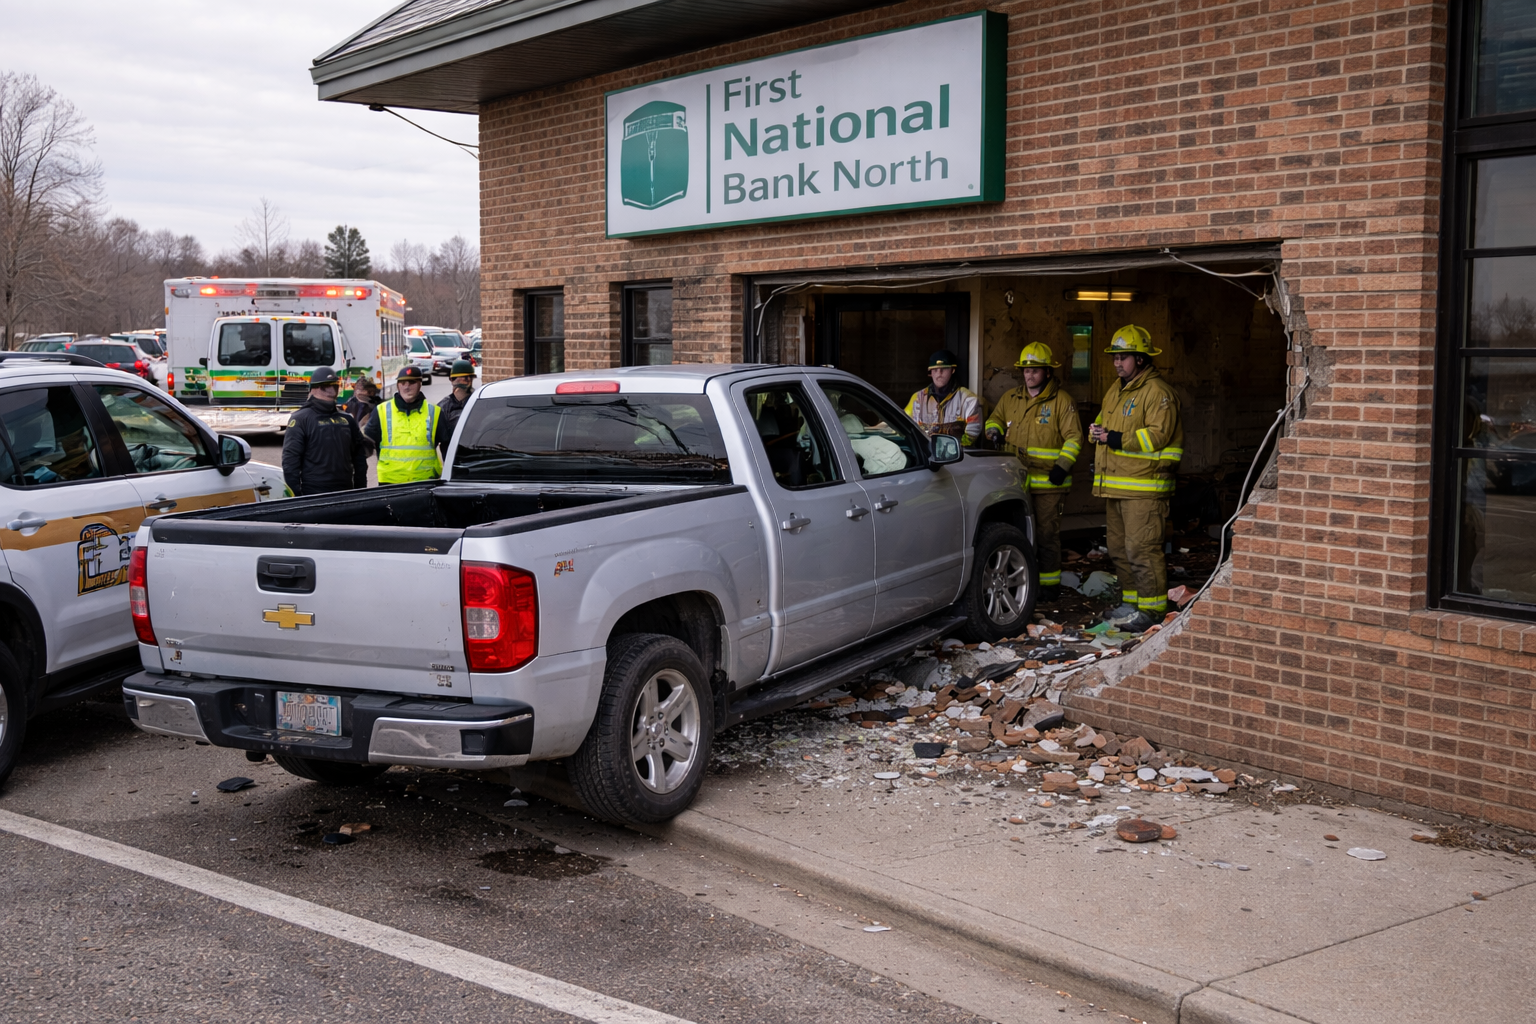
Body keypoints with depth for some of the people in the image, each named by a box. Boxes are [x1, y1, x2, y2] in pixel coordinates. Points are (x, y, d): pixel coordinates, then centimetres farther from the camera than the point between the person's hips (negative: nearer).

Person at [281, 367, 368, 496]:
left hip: (345, 494, 5)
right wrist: (295, 496, -14)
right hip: (314, 495, -5)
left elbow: (359, 457, 18)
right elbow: (290, 460, -8)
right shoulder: (300, 419, -3)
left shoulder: (347, 420, 14)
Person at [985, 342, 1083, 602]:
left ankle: (1049, 583, 10)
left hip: (1049, 483, -5)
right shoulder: (1011, 398, 12)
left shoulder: (1062, 401, -3)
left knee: (1047, 535, 0)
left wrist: (1062, 466, -16)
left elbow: (1074, 437, -6)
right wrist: (994, 431, 3)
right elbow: (995, 418, 27)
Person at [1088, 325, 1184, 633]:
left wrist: (1115, 438, -22)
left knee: (1142, 549, -9)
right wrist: (1098, 435, 7)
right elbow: (1103, 423, 30)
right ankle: (1131, 601, 25)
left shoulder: (1157, 392, -10)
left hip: (1144, 487, -9)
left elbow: (1158, 436, -20)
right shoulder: (1115, 391, 18)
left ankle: (1152, 609, -3)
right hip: (1115, 486, 9)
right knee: (1120, 549, 14)